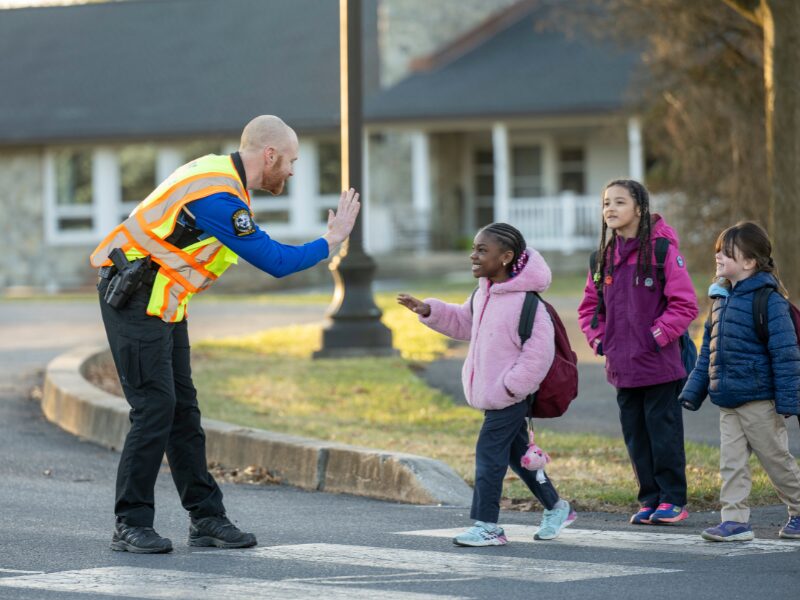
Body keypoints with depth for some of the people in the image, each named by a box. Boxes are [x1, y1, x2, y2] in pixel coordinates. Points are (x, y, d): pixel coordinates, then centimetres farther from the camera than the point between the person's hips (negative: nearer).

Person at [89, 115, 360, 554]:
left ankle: (206, 517, 13)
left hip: (160, 301, 10)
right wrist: (331, 241, -6)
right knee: (155, 407, -11)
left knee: (182, 409, 10)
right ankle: (130, 526, -5)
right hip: (135, 300, -10)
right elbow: (275, 262, -18)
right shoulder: (219, 197, -22)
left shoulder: (220, 171, 9)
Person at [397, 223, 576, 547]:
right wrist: (428, 310, 13)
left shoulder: (525, 302, -21)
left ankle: (486, 525, -2)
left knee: (489, 452, -8)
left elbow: (539, 352, -22)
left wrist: (512, 386, -20)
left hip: (510, 397, -9)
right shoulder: (483, 294, 6)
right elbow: (463, 322, 24)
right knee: (517, 453, 17)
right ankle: (555, 508, 31)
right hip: (492, 395, 9)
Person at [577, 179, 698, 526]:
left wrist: (657, 336, -14)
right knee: (635, 434, 10)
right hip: (622, 367, 6)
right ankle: (649, 499, 19)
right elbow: (590, 305, 19)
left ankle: (673, 500, 9)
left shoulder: (662, 250, -10)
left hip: (659, 365, -6)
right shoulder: (605, 256, 9)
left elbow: (685, 305, -11)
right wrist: (598, 339, 5)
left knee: (664, 431, 0)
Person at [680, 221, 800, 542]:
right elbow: (708, 349, 17)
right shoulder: (721, 297, 10)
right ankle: (735, 521, 6)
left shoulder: (767, 299, -15)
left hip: (757, 400, -7)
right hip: (727, 401, 7)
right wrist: (694, 390, 14)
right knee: (731, 461, 4)